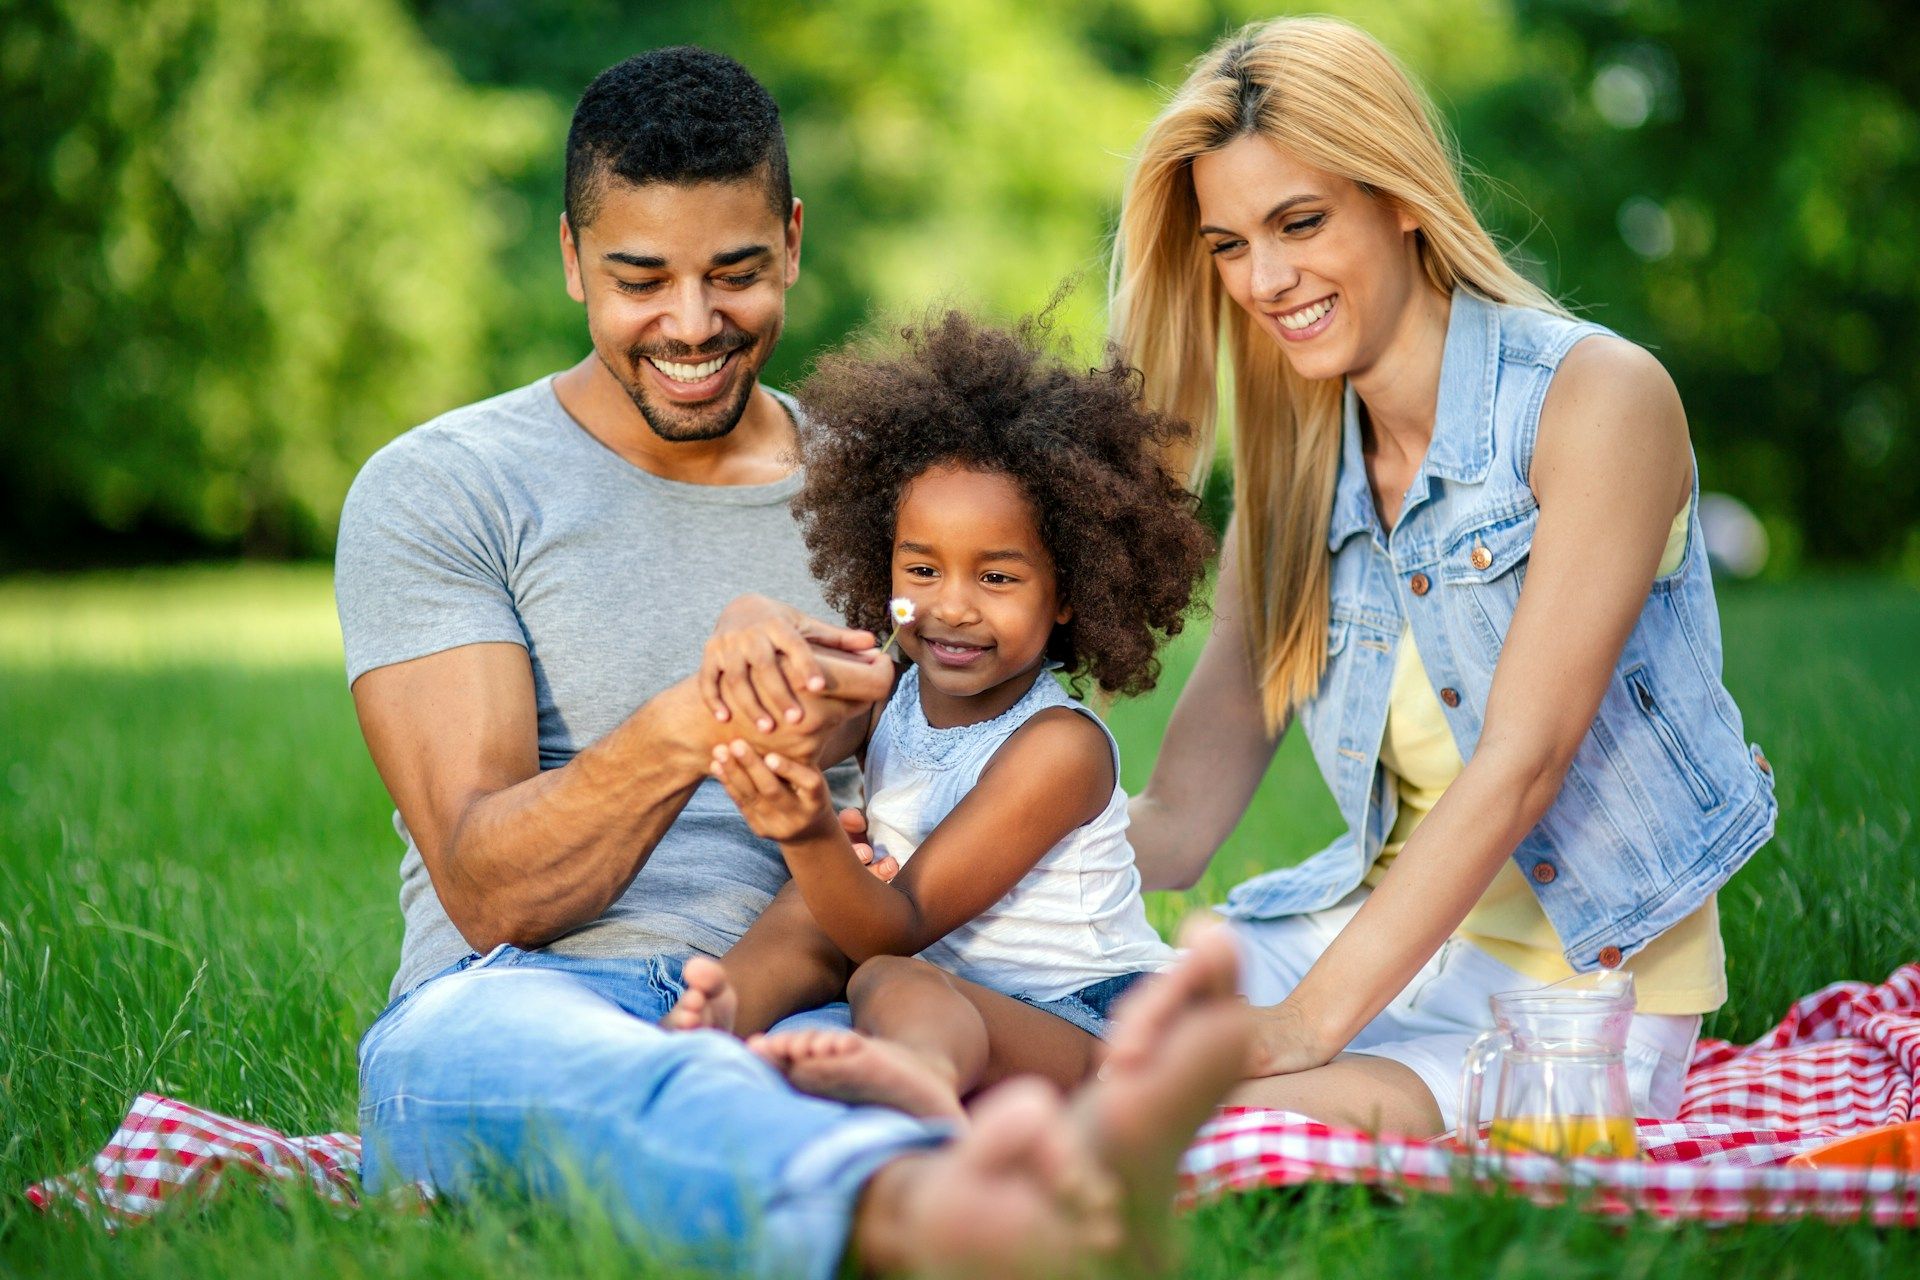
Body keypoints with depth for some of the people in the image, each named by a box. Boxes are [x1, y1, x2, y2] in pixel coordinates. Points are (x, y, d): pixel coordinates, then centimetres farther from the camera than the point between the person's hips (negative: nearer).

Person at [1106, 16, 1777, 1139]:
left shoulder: (1597, 398, -12)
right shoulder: (1294, 471, 7)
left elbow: (1521, 760, -19)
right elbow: (1179, 815, 4)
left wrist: (1311, 1020, -25)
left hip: (1581, 978, -5)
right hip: (1376, 926, 5)